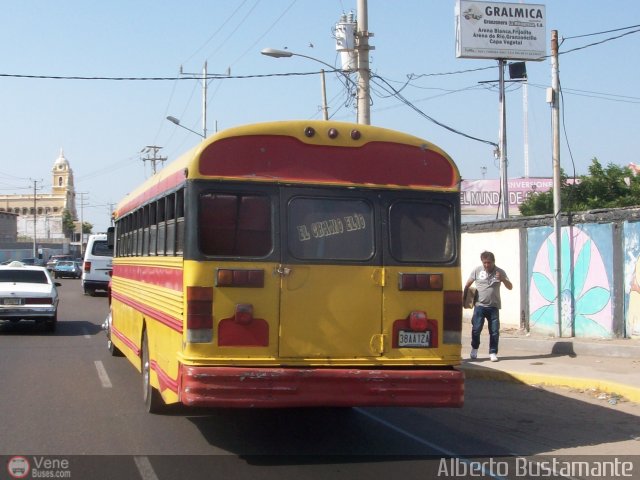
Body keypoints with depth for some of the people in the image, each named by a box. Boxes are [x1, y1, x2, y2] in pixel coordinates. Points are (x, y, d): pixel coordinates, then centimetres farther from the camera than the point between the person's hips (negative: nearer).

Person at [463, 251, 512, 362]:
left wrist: (503, 279, -17)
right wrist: (463, 296, 10)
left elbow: (510, 287, 1)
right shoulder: (477, 270, 2)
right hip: (480, 305, -1)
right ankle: (474, 349, 18)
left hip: (494, 306, 1)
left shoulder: (500, 272, 2)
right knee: (476, 329, -5)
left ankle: (493, 353, 12)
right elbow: (468, 284, 12)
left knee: (494, 331, 0)